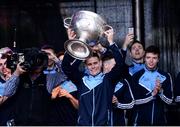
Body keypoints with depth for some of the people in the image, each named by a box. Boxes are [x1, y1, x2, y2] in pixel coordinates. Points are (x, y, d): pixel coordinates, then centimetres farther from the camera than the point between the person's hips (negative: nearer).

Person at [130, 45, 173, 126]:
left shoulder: (165, 76, 1)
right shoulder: (137, 76, -4)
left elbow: (169, 100, -2)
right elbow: (136, 100, -8)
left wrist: (160, 91, -20)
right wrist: (152, 94, -20)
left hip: (160, 121, 2)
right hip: (141, 121, -2)